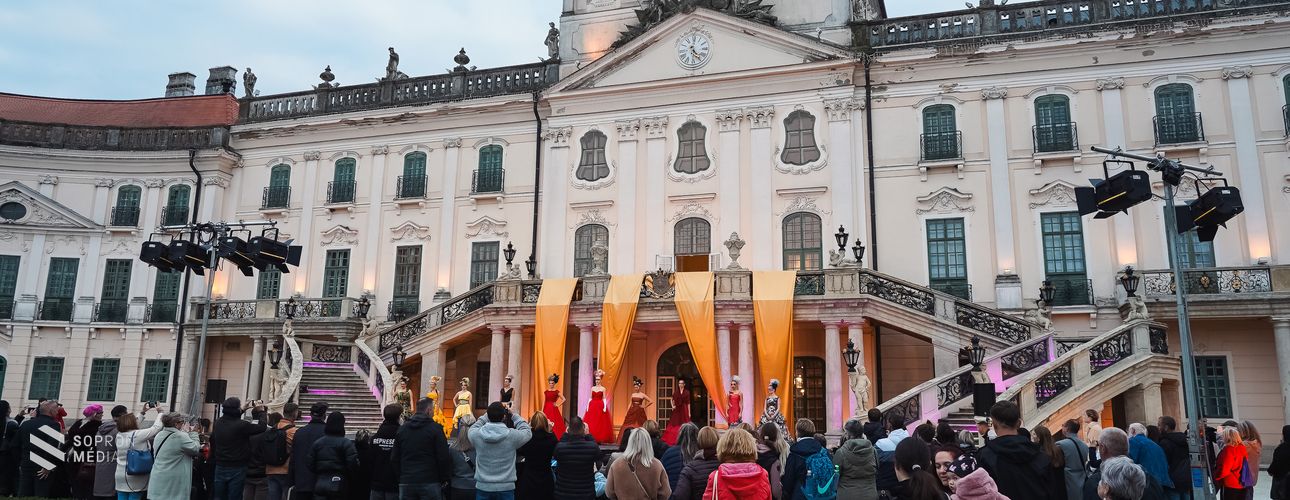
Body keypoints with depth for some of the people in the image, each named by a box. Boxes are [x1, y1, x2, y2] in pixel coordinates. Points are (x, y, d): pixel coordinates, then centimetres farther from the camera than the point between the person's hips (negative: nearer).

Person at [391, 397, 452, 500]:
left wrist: (399, 478, 19)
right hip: (429, 482, -4)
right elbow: (443, 457, -9)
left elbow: (394, 458, 12)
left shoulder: (402, 429, 10)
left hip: (406, 483, 4)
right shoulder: (435, 428, -6)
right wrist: (444, 479, 3)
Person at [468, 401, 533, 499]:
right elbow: (527, 431, 8)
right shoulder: (512, 435, -14)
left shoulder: (476, 435, -10)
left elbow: (473, 428, 16)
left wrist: (490, 414, 13)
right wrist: (513, 415, 12)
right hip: (506, 487, -2)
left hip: (482, 487, 2)